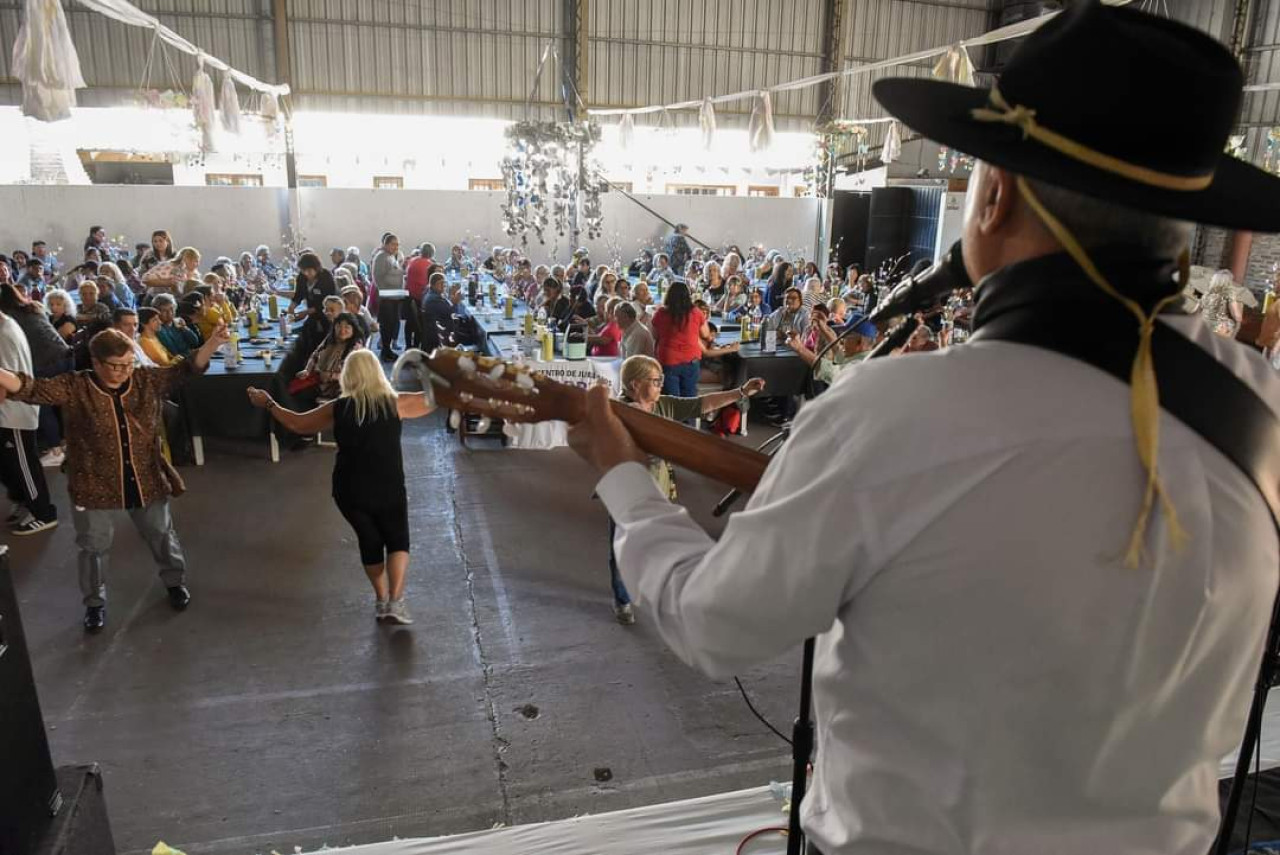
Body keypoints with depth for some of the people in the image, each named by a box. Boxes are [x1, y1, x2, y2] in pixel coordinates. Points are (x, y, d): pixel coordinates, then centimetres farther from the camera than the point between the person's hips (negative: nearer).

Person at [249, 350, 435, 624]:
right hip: (388, 490, -2)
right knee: (397, 541, 13)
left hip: (349, 491, 2)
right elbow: (432, 399, 5)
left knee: (369, 541, 21)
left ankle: (381, 601, 29)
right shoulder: (395, 403, -6)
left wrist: (267, 403, 26)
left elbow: (297, 424, 12)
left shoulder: (337, 409, 0)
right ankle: (395, 602, -3)